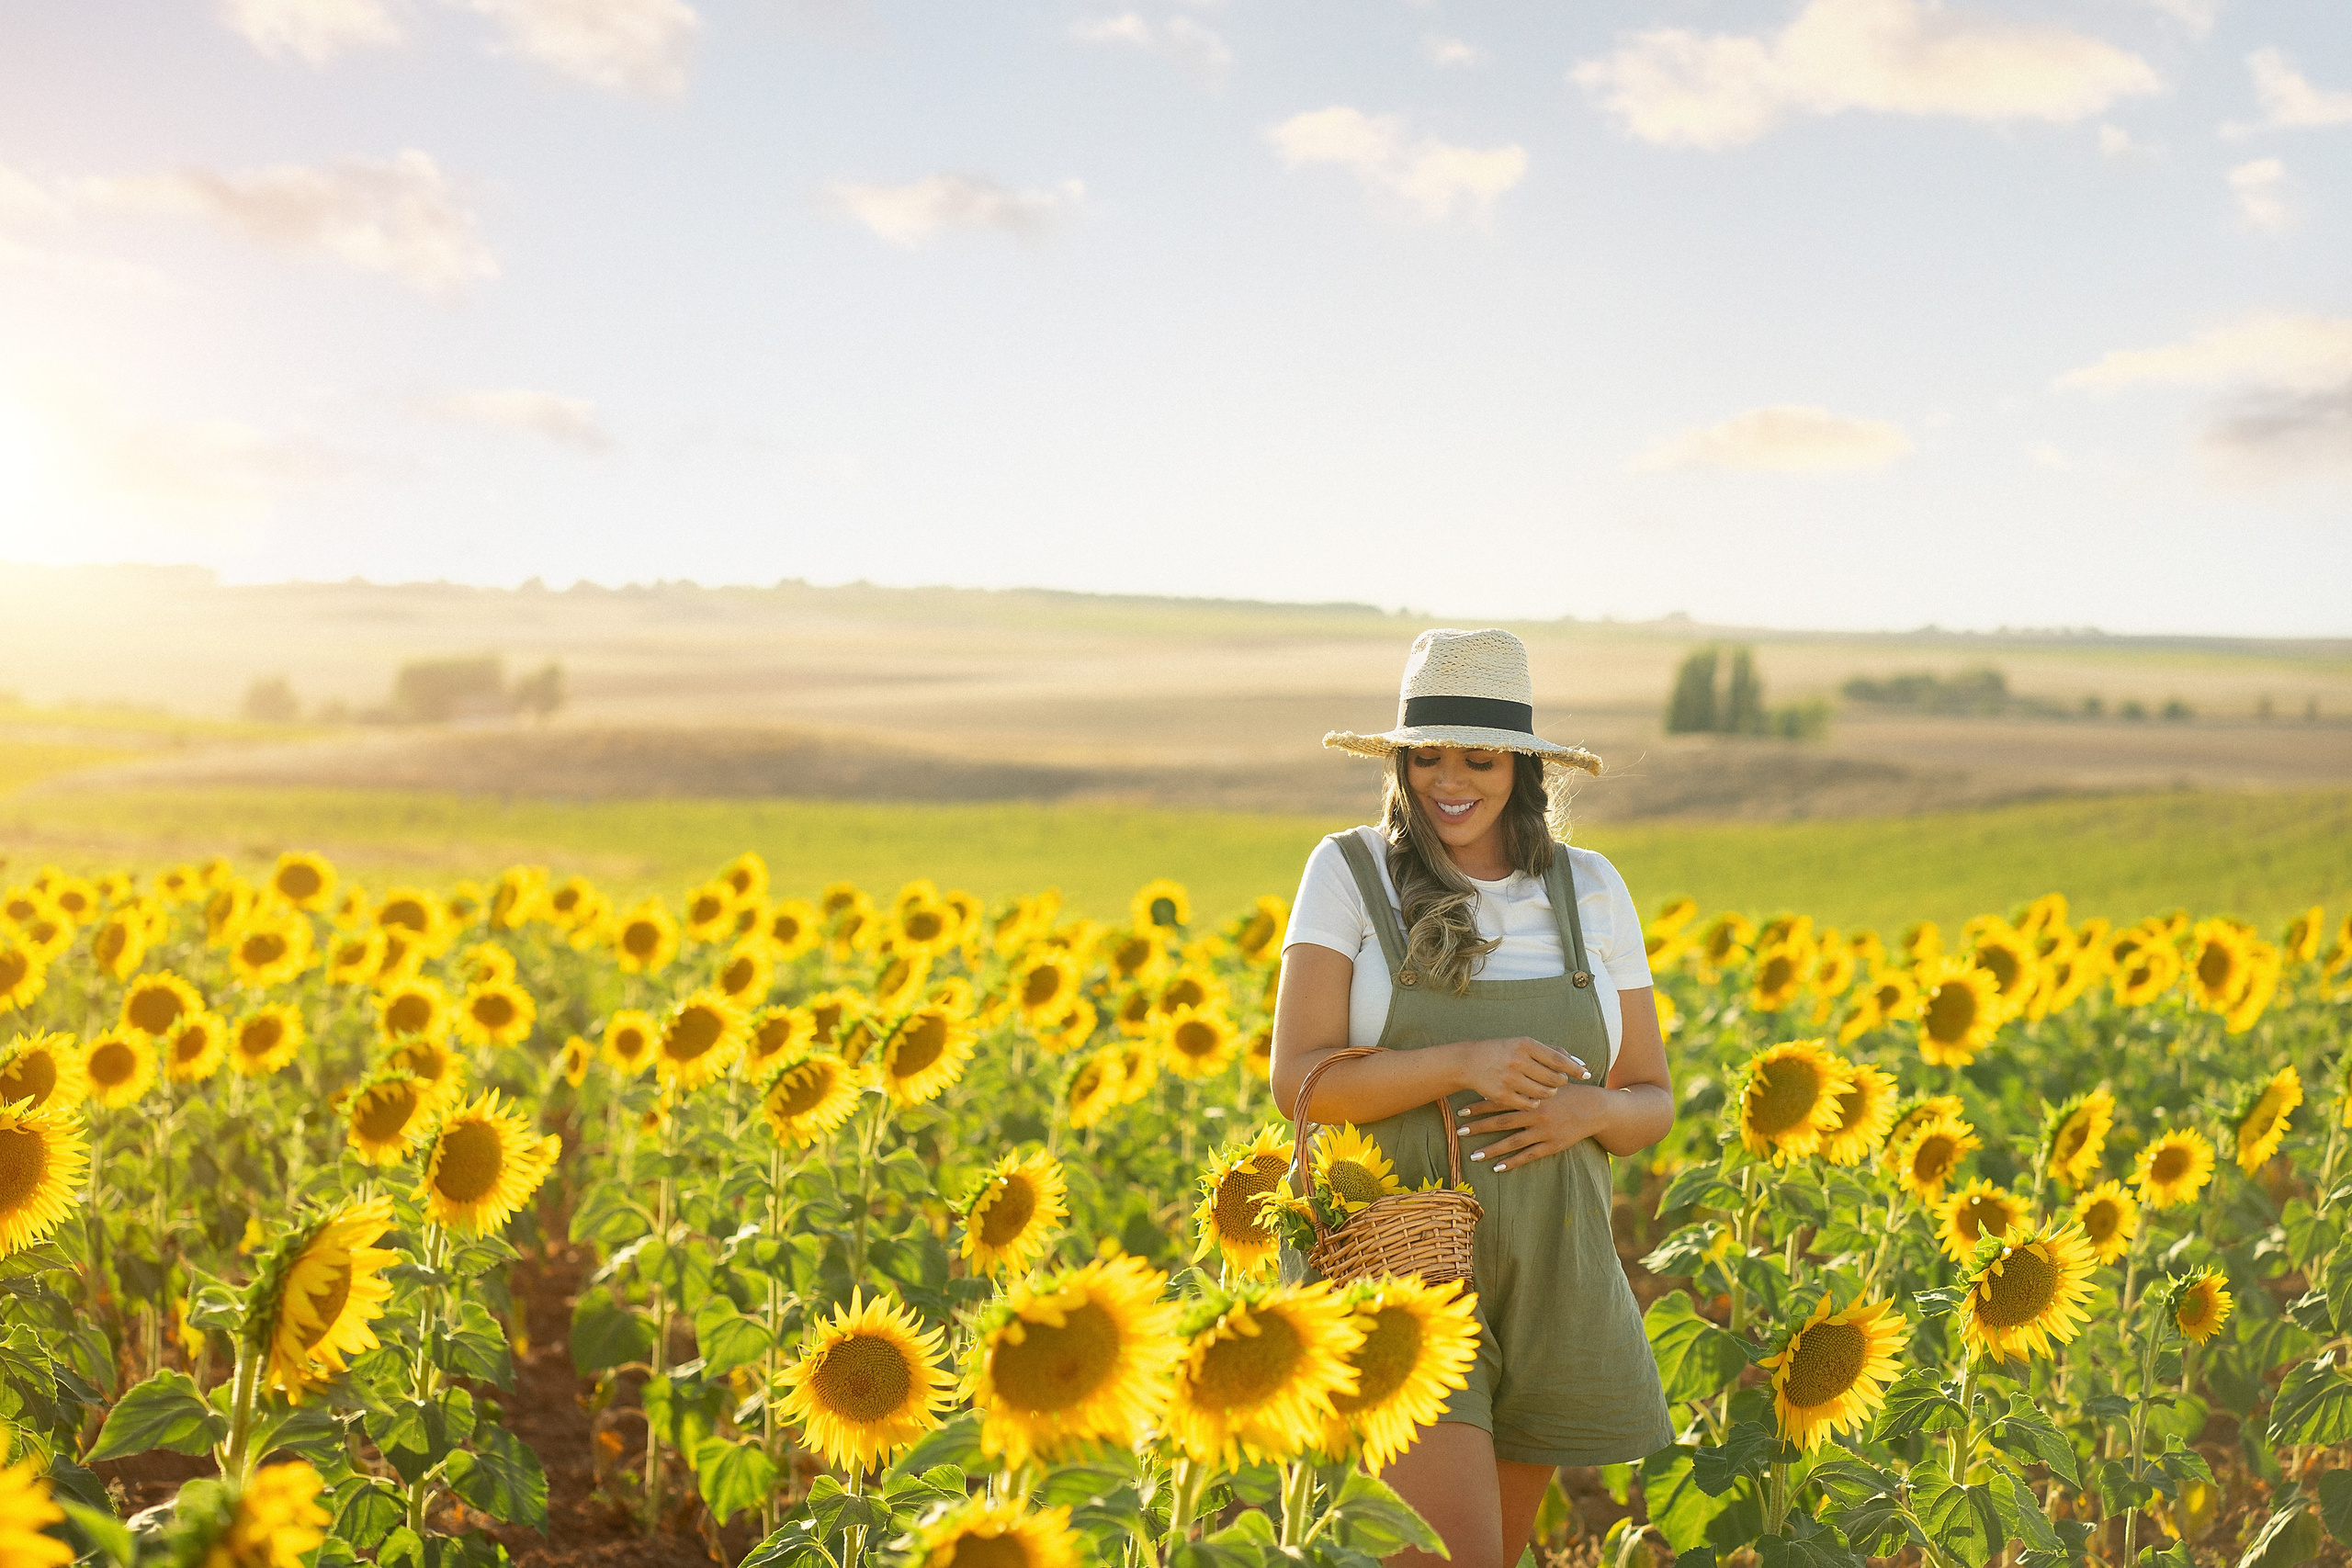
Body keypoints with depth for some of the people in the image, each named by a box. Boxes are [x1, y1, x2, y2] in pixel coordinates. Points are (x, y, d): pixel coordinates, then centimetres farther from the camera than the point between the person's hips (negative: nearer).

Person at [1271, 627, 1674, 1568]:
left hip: (1545, 1276, 4)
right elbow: (1299, 1083, -9)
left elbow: (1652, 1105, 10)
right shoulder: (1350, 872, -2)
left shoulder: (1591, 890, 7)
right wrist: (1465, 1062, -22)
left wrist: (1588, 1111, -13)